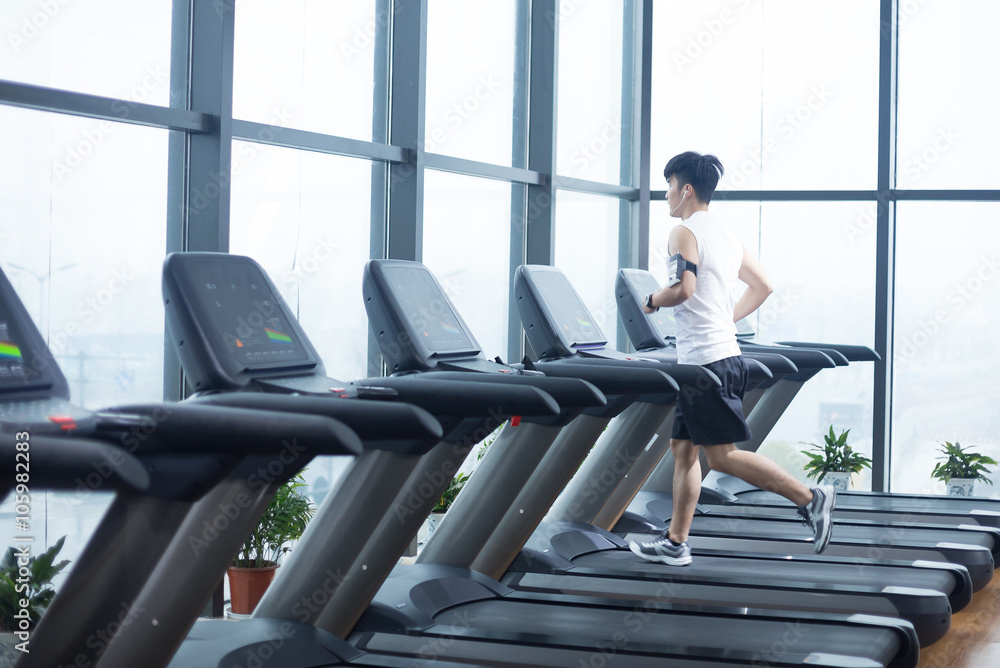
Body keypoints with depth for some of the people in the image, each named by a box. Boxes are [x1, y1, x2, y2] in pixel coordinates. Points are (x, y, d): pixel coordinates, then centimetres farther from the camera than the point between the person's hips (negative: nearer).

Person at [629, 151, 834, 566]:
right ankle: (675, 543, 13)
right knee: (683, 449, 11)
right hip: (724, 352, 10)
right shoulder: (725, 235, 17)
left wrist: (651, 302, -7)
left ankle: (809, 498, -9)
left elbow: (684, 287, -26)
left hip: (705, 359, -10)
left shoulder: (684, 233, -10)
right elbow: (763, 286, 23)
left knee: (722, 456, -8)